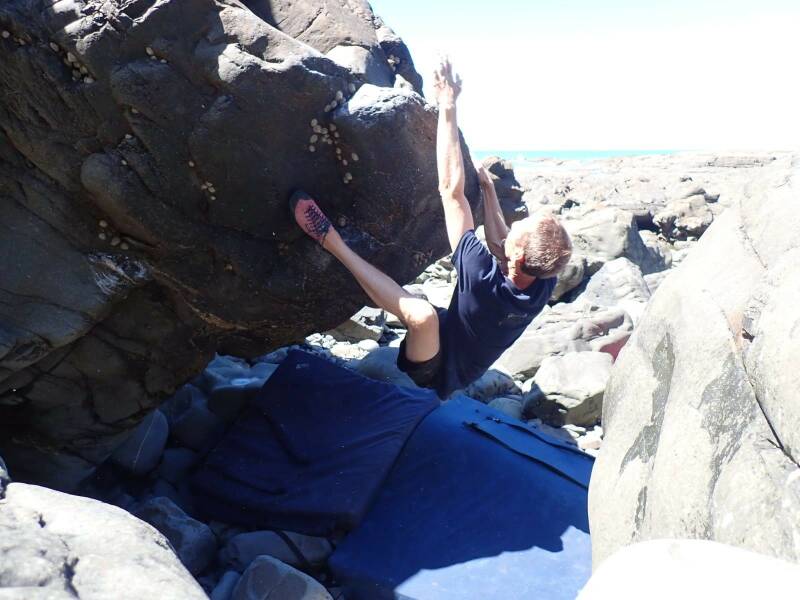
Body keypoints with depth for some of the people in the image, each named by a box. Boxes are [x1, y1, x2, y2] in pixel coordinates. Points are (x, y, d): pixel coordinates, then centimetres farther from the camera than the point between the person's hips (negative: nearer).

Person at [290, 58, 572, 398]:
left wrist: (447, 108, -32)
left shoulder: (484, 279, -37)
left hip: (433, 370, -8)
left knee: (422, 314, -37)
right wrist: (487, 187, 7)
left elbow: (451, 191, -36)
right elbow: (502, 248, 2)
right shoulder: (544, 287, -19)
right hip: (460, 374, 8)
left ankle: (331, 241, -28)